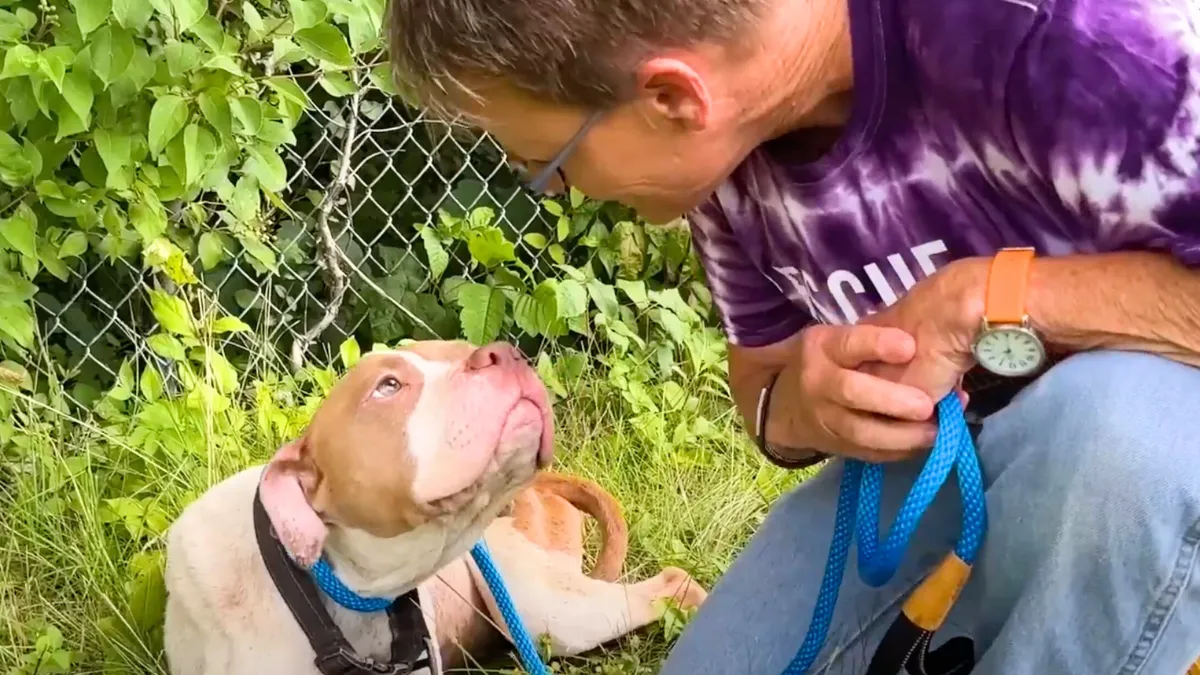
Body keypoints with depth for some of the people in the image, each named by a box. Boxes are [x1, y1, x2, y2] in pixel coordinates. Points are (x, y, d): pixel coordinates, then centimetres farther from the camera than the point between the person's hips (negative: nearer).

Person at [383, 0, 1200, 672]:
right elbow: (759, 366, 5)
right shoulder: (717, 144, -11)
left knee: (1108, 427, -37)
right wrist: (795, 410, -18)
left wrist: (980, 302, -34)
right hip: (942, 436, 5)